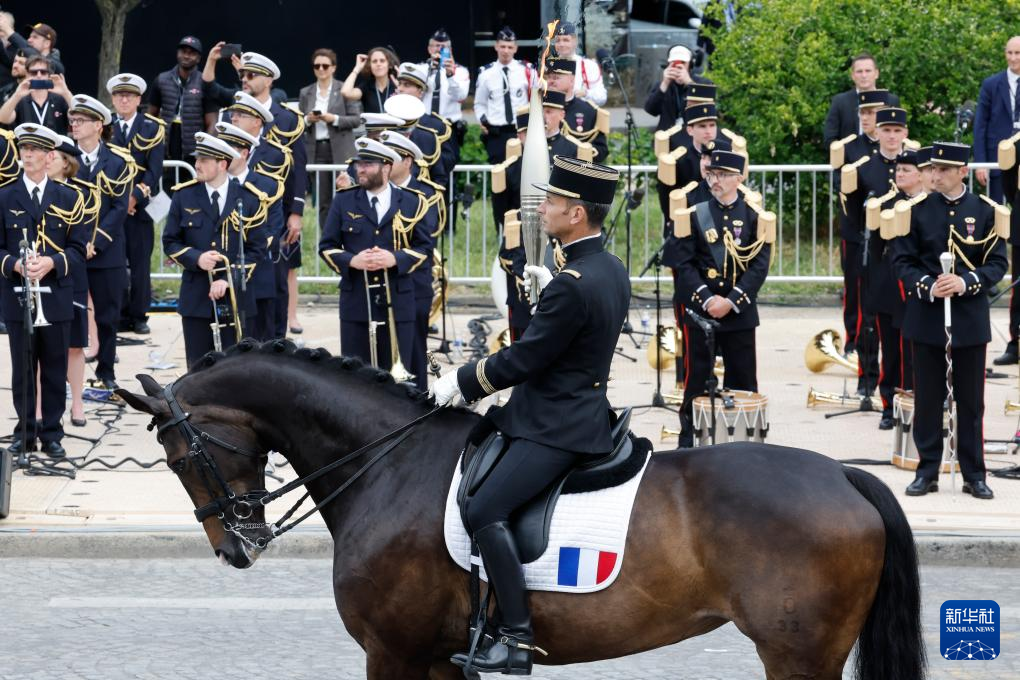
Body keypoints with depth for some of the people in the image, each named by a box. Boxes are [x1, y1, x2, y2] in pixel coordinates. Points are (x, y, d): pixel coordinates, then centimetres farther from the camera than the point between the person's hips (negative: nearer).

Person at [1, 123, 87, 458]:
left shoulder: (67, 198, 6)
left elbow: (77, 248, 3)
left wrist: (51, 262, -15)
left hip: (56, 296, 0)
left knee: (55, 369, 4)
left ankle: (52, 434, 11)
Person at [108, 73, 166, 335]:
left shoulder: (153, 128, 3)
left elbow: (155, 170, -5)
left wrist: (135, 196, -16)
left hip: (141, 205, -1)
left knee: (140, 263, 2)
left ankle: (138, 316, 8)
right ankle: (119, 316, 7)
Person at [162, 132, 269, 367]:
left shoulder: (248, 199, 0)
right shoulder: (184, 196, 5)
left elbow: (257, 250, 0)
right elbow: (170, 242, 8)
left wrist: (229, 281, -12)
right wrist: (196, 258, -12)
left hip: (234, 297, -1)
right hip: (196, 298, 1)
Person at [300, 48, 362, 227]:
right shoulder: (306, 93, 11)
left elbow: (356, 119, -2)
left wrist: (334, 119, -15)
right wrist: (308, 120, -9)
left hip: (340, 152, -3)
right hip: (316, 150, 3)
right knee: (322, 200, 2)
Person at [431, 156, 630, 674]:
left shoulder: (571, 286, -23)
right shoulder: (612, 270, 8)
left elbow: (523, 360, -18)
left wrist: (461, 381, -6)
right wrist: (550, 292, 17)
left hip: (558, 427, -12)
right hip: (579, 409, 12)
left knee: (484, 512, -22)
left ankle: (517, 637, -23)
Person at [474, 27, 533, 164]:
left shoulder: (526, 71, 1)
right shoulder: (486, 73, 4)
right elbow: (479, 103, 13)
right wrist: (482, 120, -4)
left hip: (522, 132, -1)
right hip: (495, 133, 1)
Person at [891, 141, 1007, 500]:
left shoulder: (985, 211, 0)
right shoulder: (917, 210, 1)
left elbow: (997, 264, 0)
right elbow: (903, 261, 0)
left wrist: (966, 282, -18)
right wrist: (929, 287, -17)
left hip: (970, 317, 0)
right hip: (927, 316, 0)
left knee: (970, 400, 5)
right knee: (927, 398, 4)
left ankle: (974, 474, 11)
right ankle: (927, 471, 12)